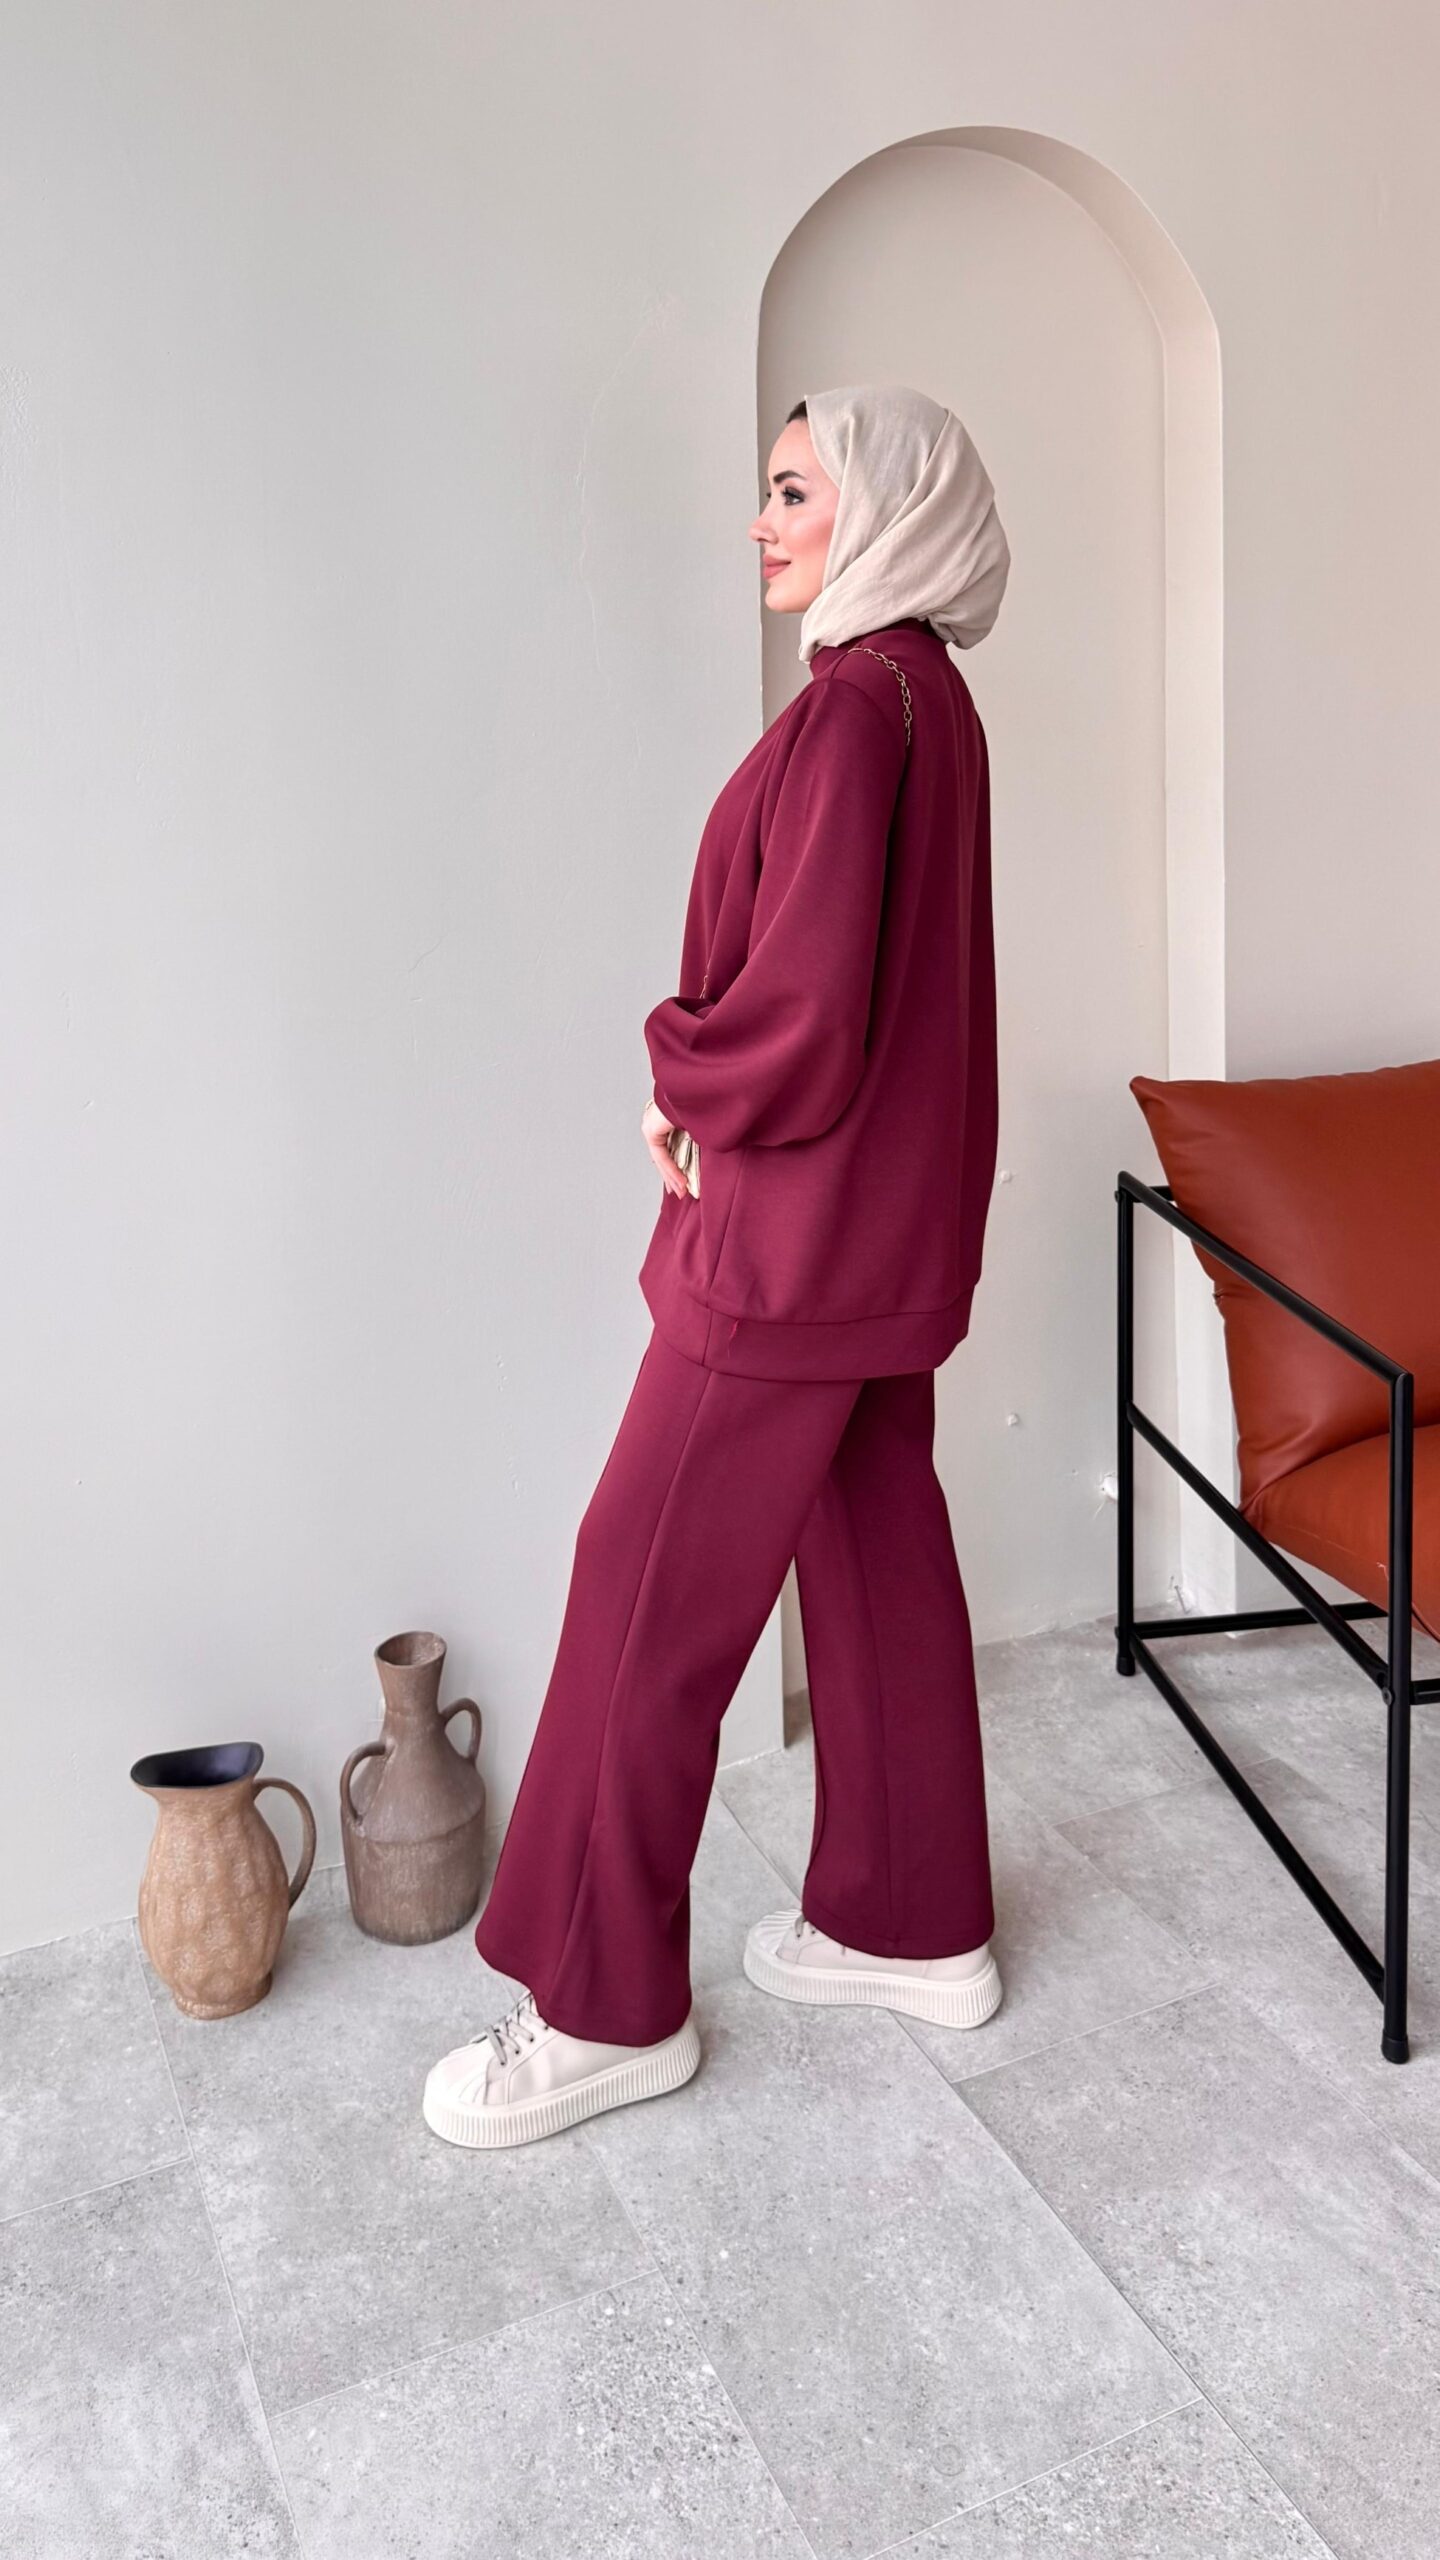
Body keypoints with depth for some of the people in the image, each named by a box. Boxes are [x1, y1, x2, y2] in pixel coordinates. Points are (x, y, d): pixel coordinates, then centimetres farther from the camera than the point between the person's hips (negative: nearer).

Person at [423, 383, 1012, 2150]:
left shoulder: (856, 703, -18)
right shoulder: (927, 694, 13)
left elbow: (804, 1000, -24)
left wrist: (689, 1092, -6)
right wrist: (713, 1079, 7)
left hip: (795, 1225, -10)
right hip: (891, 1221, 10)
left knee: (650, 1585, -1)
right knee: (877, 1545, 16)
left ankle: (605, 2008, 13)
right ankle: (914, 1925, 31)